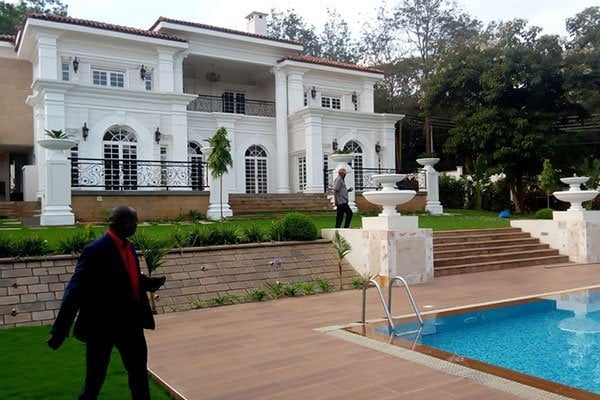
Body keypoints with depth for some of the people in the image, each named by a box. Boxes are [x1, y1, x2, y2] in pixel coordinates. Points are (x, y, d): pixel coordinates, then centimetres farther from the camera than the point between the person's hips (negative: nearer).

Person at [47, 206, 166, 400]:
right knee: (95, 379, 9)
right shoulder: (96, 250, -20)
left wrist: (149, 282, 1)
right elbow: (75, 290, -22)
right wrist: (60, 330, -23)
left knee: (139, 374, 20)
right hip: (102, 325, -7)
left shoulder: (127, 246, 4)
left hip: (130, 322, 8)